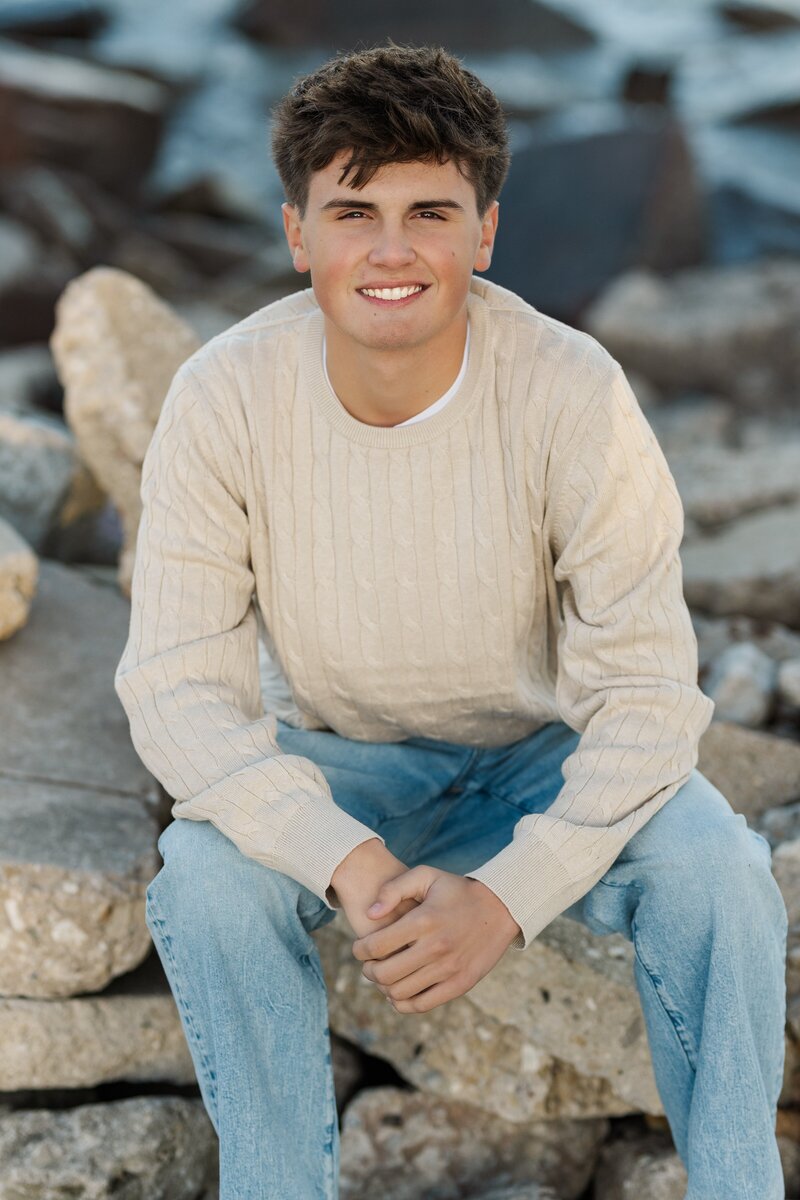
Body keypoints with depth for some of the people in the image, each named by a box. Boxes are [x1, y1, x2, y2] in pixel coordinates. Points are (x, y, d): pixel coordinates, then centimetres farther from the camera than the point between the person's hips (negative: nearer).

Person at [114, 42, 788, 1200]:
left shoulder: (574, 394, -23)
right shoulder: (225, 397, -20)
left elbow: (648, 692, -20)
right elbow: (179, 686, -21)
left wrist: (507, 896, -33)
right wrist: (351, 866, -35)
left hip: (544, 758, 0)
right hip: (337, 768, 1)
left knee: (715, 864, -28)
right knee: (204, 871, -29)